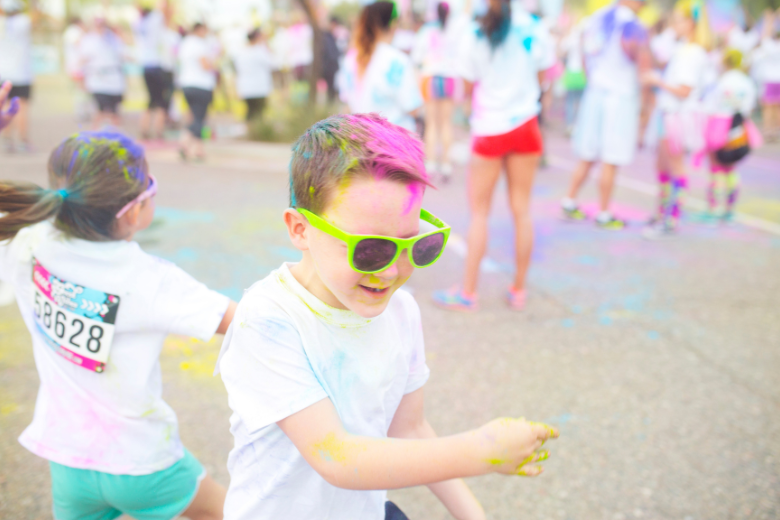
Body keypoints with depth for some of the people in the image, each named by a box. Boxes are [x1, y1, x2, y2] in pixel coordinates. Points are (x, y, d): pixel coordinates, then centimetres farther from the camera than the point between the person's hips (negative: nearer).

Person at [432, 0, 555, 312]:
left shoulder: (475, 36, -11)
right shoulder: (533, 28, -4)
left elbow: (469, 86, -4)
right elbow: (543, 76, 5)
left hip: (489, 129, -2)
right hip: (525, 126, 2)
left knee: (479, 211, 6)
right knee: (521, 209, 9)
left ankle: (468, 293, 10)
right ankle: (519, 291, 17)